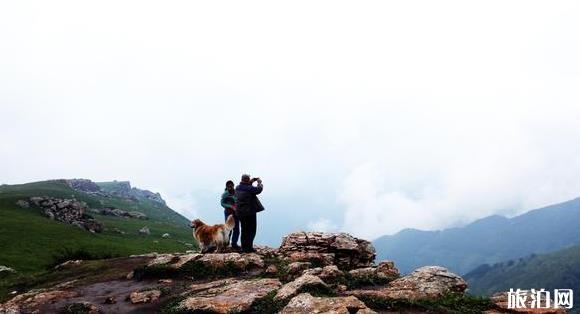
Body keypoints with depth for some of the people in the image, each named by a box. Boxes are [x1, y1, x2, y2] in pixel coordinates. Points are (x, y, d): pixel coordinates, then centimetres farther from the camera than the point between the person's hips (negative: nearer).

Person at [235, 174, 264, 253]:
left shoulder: (238, 188, 5)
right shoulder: (249, 188, -18)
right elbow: (259, 190, -10)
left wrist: (252, 181, 18)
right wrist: (259, 182, 7)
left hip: (240, 212, 8)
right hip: (250, 212, -8)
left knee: (244, 230, 16)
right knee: (251, 230, 2)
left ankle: (244, 247, 21)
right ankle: (248, 247, 0)